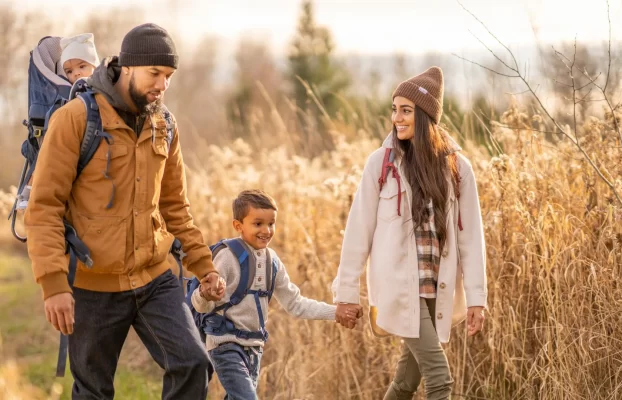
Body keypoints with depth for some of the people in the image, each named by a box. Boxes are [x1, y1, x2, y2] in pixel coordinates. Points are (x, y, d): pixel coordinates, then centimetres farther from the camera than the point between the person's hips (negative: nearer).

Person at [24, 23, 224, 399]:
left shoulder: (164, 127, 5)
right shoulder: (75, 118, -12)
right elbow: (44, 206, -14)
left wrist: (204, 265, 10)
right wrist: (53, 283, -21)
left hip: (155, 280, 4)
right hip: (94, 286, -4)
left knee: (192, 364, -13)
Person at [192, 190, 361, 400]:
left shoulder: (272, 261, 6)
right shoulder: (228, 256, -14)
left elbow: (295, 303, 14)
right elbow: (202, 305, -15)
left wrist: (336, 312, 6)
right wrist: (205, 295, -39)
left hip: (254, 346, 7)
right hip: (226, 343, -7)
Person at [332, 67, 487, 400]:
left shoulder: (456, 167, 2)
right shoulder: (381, 163, -4)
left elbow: (470, 235, 3)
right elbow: (359, 230, -1)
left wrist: (476, 297, -1)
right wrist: (347, 292, 0)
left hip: (438, 291, 3)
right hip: (398, 287, -3)